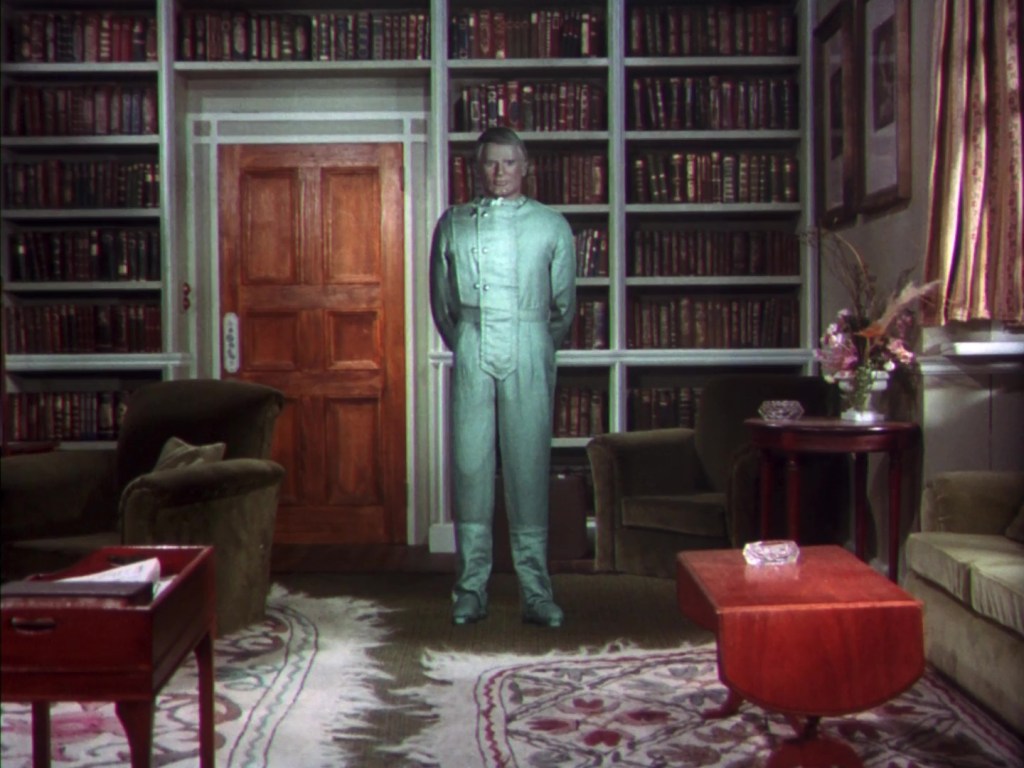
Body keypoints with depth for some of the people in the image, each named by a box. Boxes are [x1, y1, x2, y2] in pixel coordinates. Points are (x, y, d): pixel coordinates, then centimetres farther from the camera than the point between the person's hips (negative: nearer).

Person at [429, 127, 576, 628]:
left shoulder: (551, 225, 10)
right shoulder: (453, 224, 13)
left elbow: (565, 304, 14)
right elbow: (439, 300, 16)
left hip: (528, 355, -1)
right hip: (471, 354, 1)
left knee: (529, 467, -2)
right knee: (470, 467, 0)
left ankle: (535, 590, 3)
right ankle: (471, 588, 7)